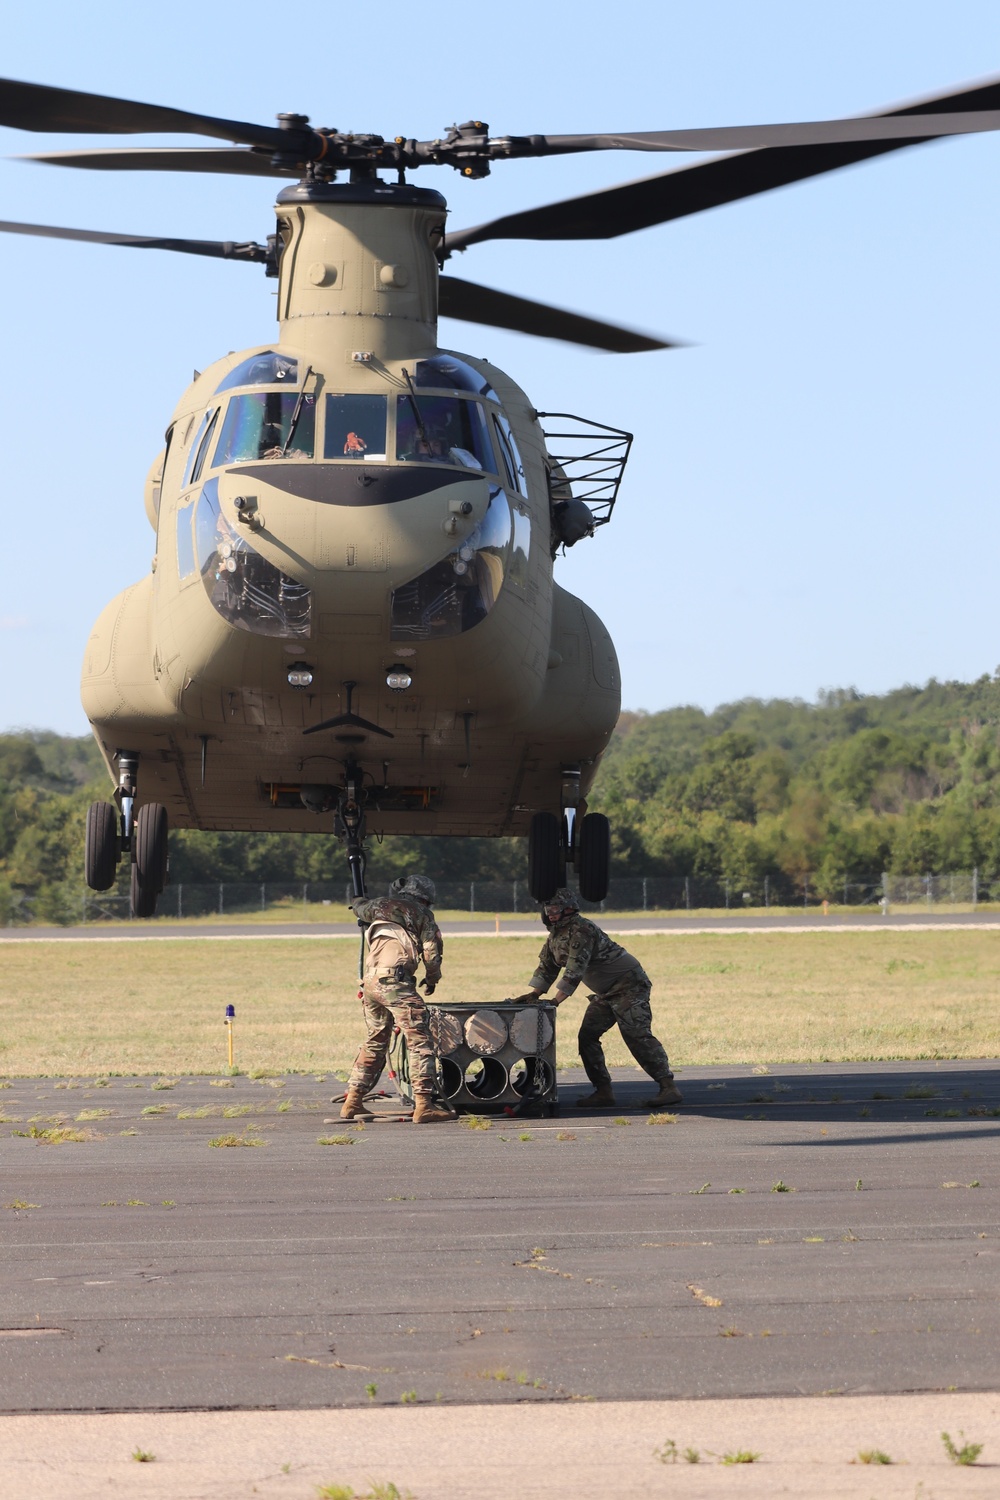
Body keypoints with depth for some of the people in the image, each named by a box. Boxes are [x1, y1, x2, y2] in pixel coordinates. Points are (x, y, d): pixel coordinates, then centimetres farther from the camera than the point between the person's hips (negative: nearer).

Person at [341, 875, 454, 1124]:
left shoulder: (381, 906, 20)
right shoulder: (422, 914, 8)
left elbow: (357, 906, 41)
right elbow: (431, 954, 2)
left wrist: (361, 900, 65)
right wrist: (432, 980, 20)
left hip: (370, 982, 6)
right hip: (395, 981, -6)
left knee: (374, 1041, 20)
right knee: (419, 1041, -7)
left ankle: (353, 1102, 20)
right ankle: (423, 1104, -17)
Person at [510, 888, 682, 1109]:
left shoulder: (581, 929, -21)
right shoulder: (555, 935, 10)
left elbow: (575, 969, -27)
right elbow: (546, 966, 18)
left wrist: (557, 1000, -30)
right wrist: (534, 994, 5)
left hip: (629, 985, -10)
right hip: (606, 992, 10)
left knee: (637, 1036, -19)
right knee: (587, 1036, 3)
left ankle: (669, 1089, -21)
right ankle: (603, 1092, 5)